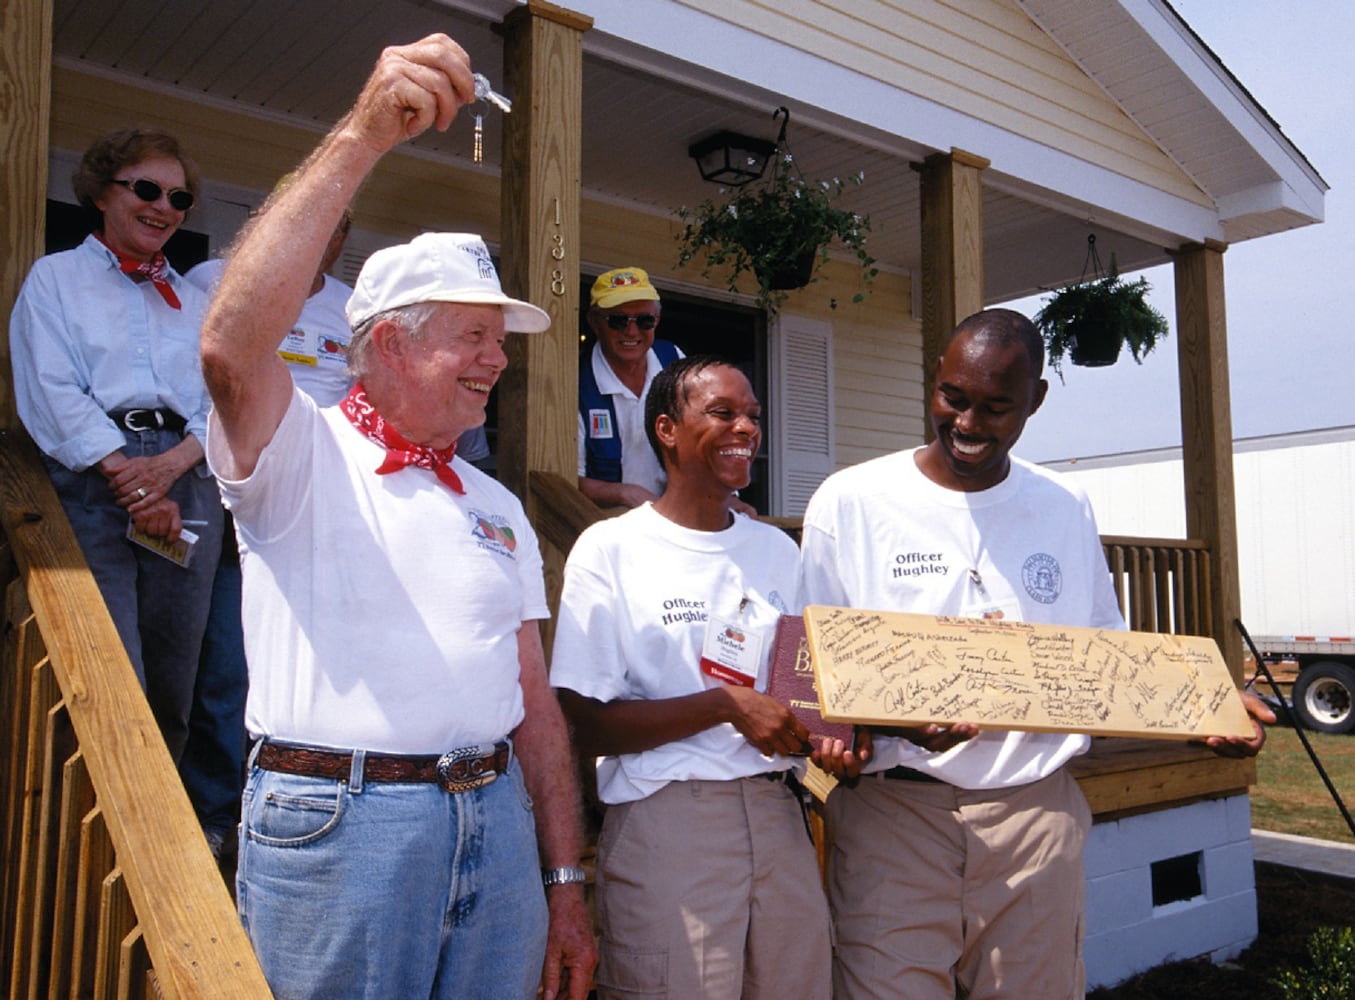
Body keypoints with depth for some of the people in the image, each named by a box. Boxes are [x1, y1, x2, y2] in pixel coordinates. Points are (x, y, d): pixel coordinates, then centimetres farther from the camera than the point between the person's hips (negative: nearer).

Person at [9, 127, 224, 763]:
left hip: (186, 488, 4)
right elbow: (52, 394, -2)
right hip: (90, 484, -3)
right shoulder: (54, 277, 12)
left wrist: (170, 465, -9)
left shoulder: (192, 301, 23)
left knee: (173, 686, 4)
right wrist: (129, 478, -13)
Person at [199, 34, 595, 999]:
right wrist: (362, 137, -26)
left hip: (495, 820, 5)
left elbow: (535, 703, 13)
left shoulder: (499, 508, 14)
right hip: (338, 820, -5)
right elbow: (232, 346, -24)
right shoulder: (305, 453, -1)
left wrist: (565, 886, 10)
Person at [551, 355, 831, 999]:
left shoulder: (778, 550, 13)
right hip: (665, 820, -5)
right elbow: (586, 726, -9)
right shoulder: (611, 549, -4)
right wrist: (727, 704, -17)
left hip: (776, 815, 5)